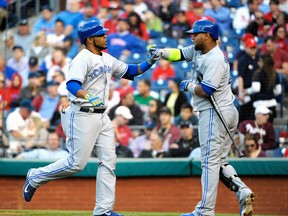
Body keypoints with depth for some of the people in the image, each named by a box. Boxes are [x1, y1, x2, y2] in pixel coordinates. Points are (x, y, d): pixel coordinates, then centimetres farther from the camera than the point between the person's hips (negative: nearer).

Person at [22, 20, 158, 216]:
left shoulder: (108, 60, 14)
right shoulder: (83, 59, -14)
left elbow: (129, 71, 25)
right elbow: (72, 84, -29)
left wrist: (150, 62, 10)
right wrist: (87, 96, -47)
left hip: (102, 117, 8)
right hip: (82, 115, -8)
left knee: (109, 161, 2)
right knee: (76, 163, -8)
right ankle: (35, 177, 11)